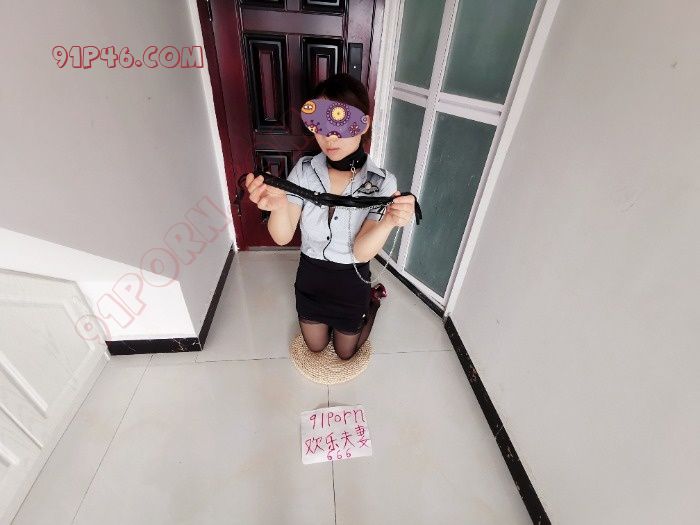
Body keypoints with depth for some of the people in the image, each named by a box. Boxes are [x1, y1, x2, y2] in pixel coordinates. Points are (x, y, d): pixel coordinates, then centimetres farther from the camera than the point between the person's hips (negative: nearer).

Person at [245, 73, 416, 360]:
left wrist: (389, 221, -44)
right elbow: (283, 237, -20)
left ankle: (373, 299, 47)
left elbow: (362, 252, -25)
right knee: (315, 346, 26)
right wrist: (278, 205, -42)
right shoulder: (304, 170, -16)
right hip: (309, 276, 2)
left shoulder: (382, 182, -22)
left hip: (351, 282, -2)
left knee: (345, 352, 25)